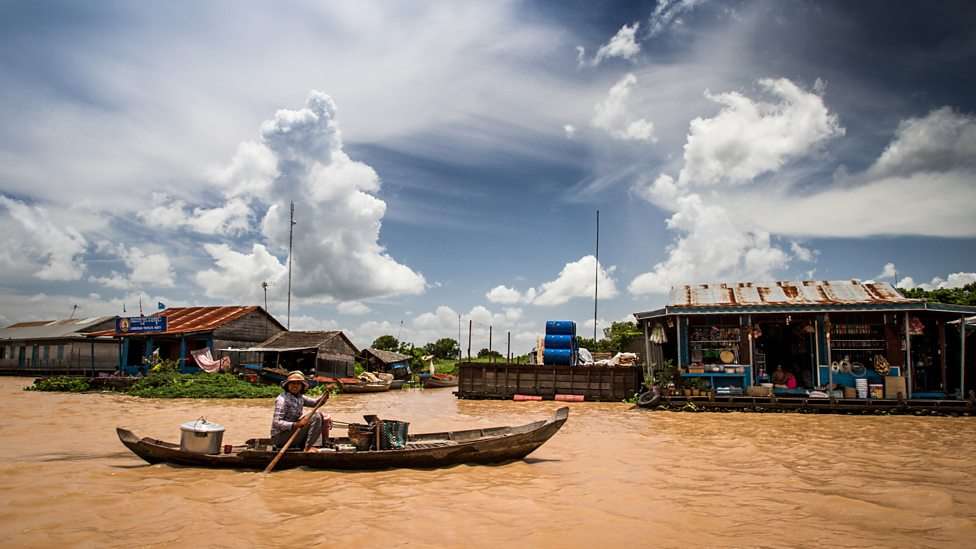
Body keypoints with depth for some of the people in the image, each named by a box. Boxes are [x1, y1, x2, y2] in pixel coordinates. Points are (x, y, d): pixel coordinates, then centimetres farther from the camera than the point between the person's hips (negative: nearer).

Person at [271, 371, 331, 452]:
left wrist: (326, 394, -9)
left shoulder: (299, 397, 9)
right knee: (316, 416, -20)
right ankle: (308, 447, -21)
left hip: (293, 431, 9)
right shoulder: (282, 399, -17)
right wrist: (296, 425, -39)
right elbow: (277, 423, -25)